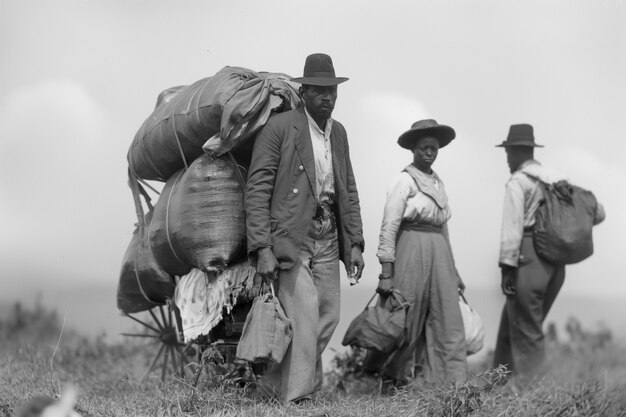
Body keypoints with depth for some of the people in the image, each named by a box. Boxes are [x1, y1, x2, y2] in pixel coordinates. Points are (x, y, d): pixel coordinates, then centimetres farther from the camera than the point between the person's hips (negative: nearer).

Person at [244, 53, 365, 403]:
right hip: (290, 238, -7)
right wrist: (263, 249, -18)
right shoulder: (280, 128, -9)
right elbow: (257, 191, -12)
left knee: (328, 317, 8)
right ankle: (295, 399, -1)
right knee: (304, 319, -12)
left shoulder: (338, 132, 12)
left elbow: (349, 191, 18)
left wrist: (355, 243, 10)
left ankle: (276, 384, 23)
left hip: (328, 239, 7)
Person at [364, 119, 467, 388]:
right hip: (412, 252, -7)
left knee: (449, 325, 0)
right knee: (407, 323, -1)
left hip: (439, 255, 7)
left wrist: (453, 271, 20)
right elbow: (389, 227, -9)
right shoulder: (405, 180, -5)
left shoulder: (438, 183, 16)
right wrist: (386, 273, -15)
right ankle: (392, 383, 13)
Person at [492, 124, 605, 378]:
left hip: (528, 260, -8)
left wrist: (507, 268, -16)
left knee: (526, 332, -3)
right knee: (511, 324, 17)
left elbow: (512, 227, -15)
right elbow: (597, 212, 14)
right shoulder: (557, 180, 14)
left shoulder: (517, 182, -7)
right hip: (555, 263, 8)